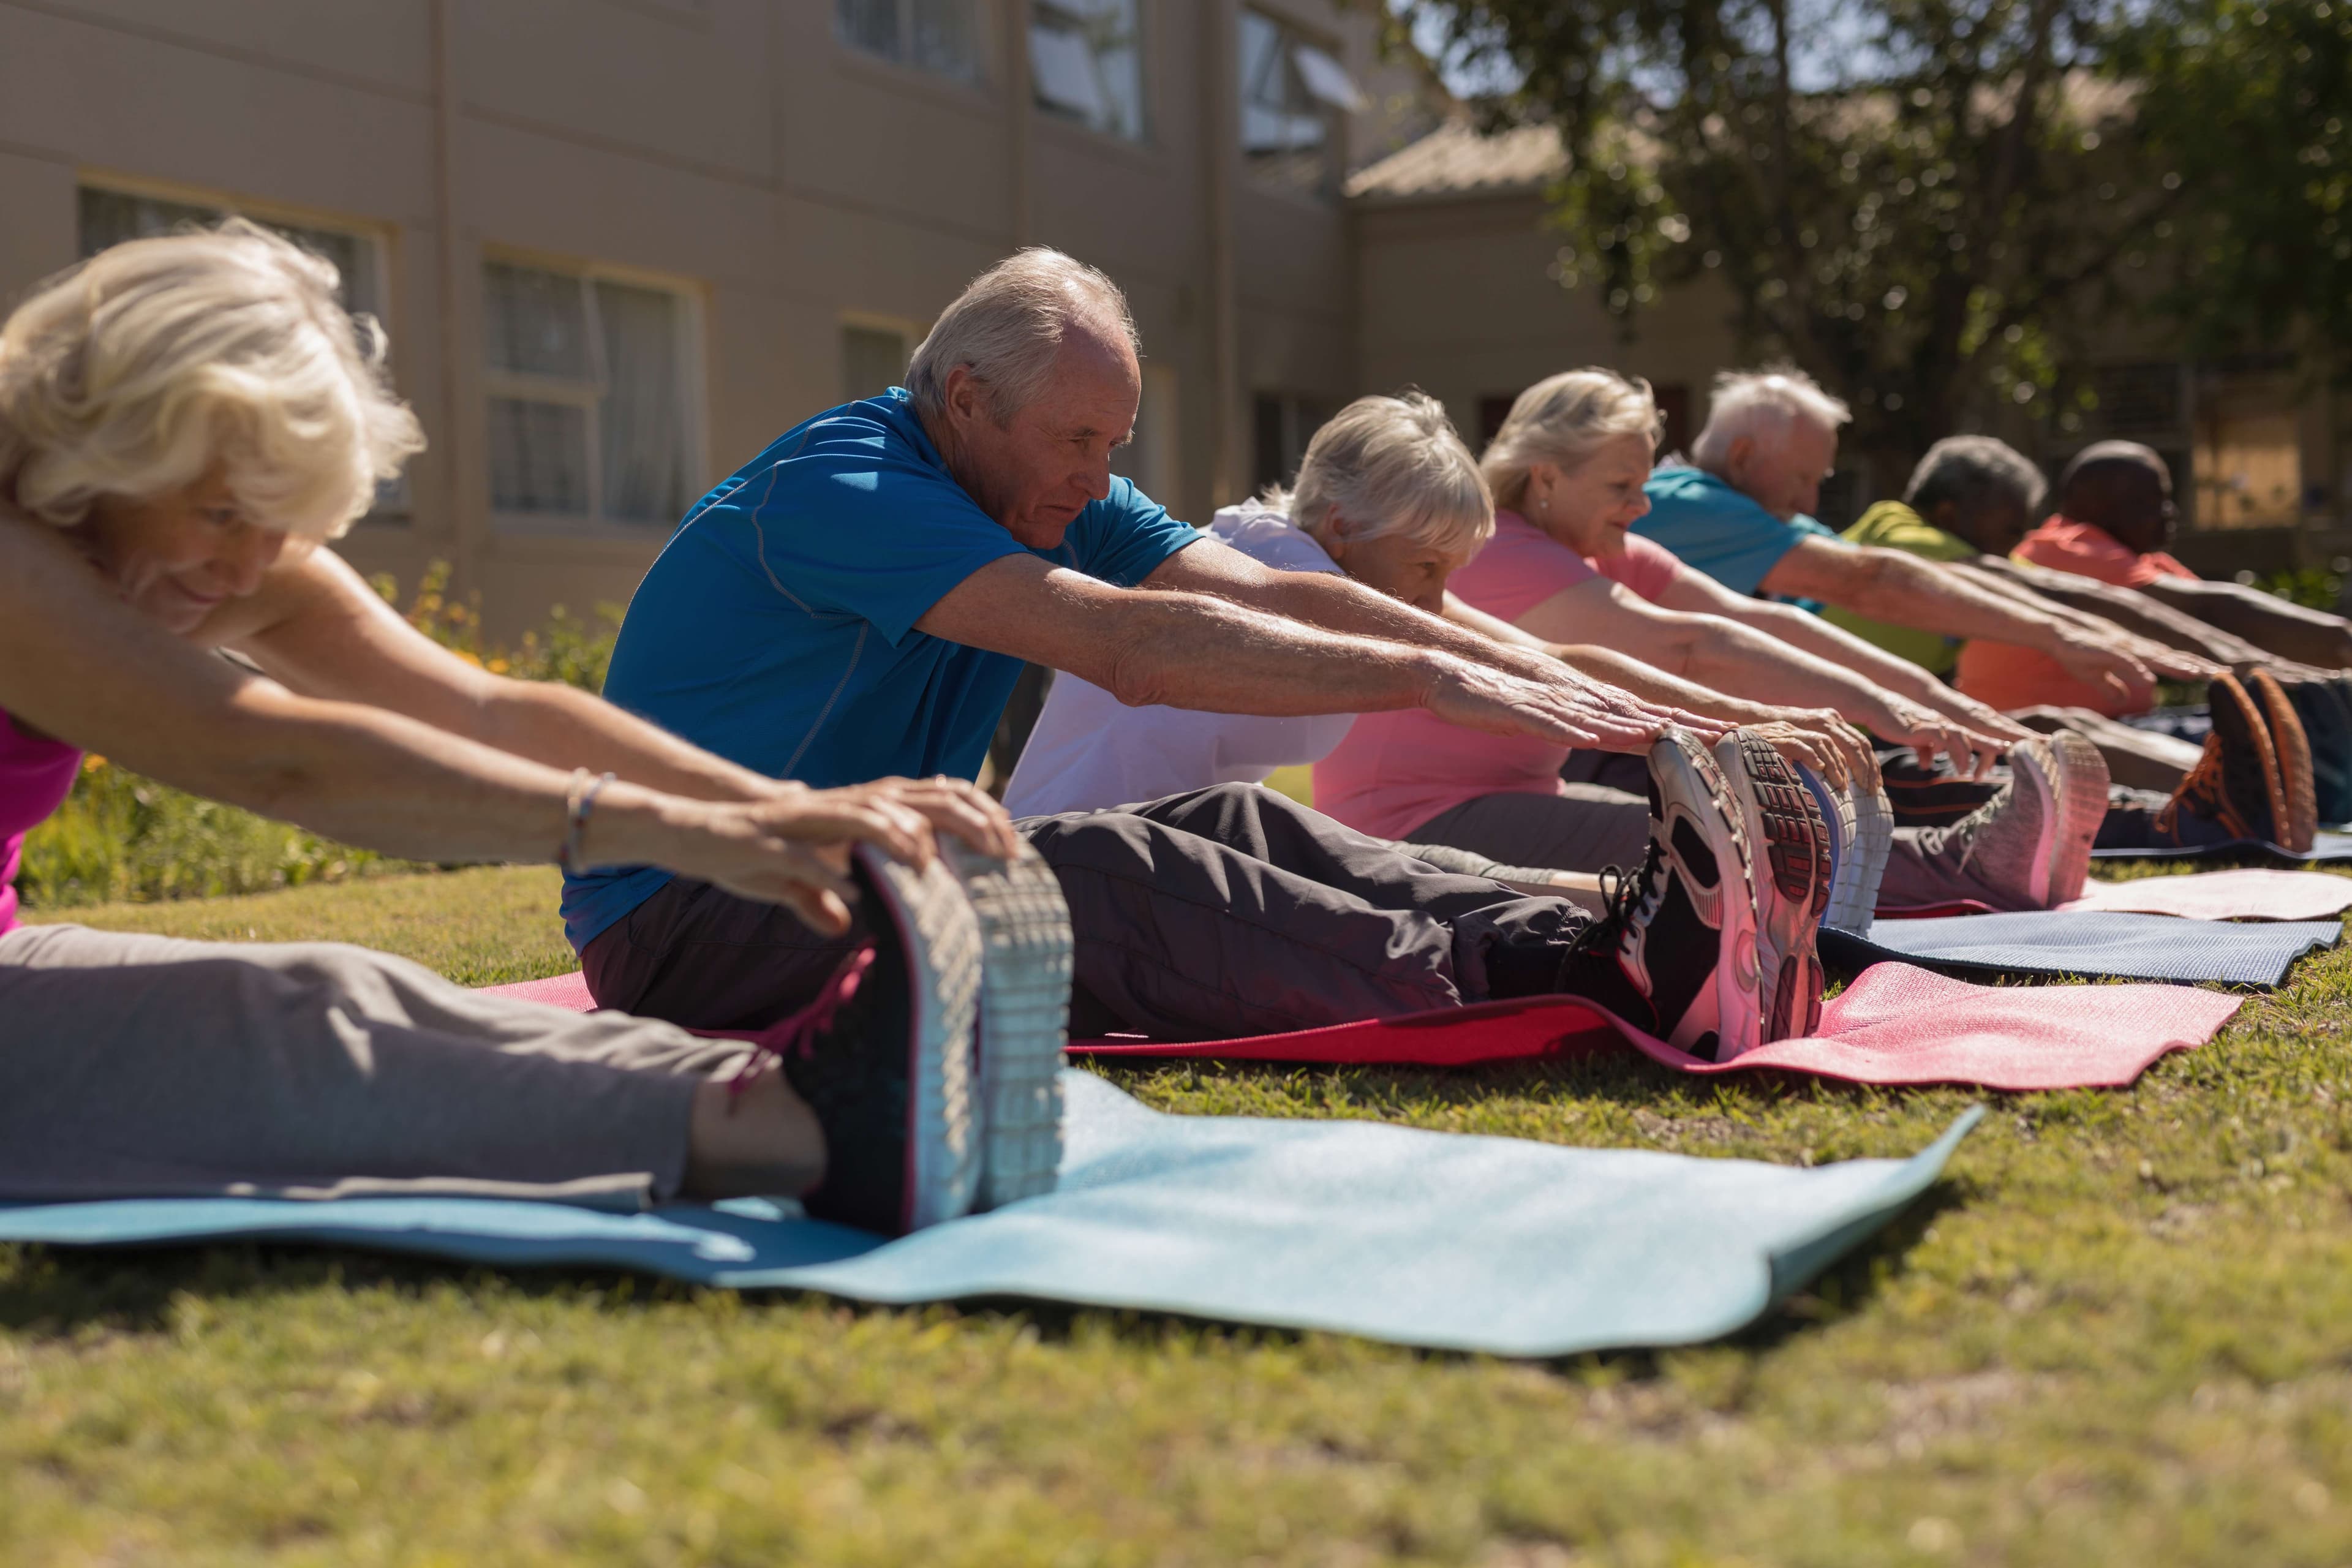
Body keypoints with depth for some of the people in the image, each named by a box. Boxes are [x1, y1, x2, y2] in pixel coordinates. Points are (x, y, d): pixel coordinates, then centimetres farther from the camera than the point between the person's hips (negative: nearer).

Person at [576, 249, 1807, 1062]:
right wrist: (1424, 679, -33)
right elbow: (1126, 647, -32)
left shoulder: (1050, 504, 6)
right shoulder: (838, 490, -21)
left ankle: (1587, 943, -29)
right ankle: (1524, 983, -37)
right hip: (687, 925, -8)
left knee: (1231, 827, -14)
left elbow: (1271, 596, -5)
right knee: (1097, 878, -31)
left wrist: (1537, 675, -16)